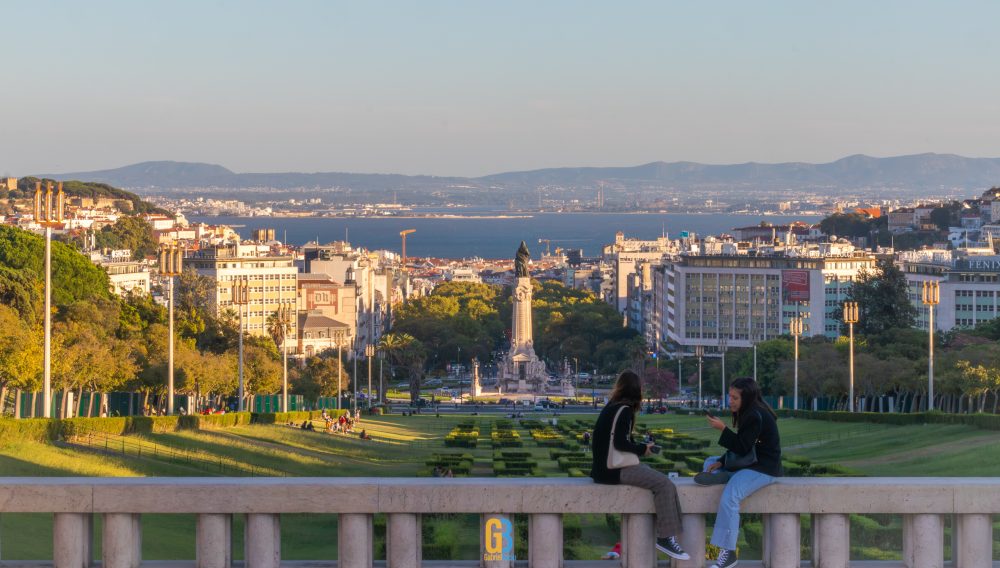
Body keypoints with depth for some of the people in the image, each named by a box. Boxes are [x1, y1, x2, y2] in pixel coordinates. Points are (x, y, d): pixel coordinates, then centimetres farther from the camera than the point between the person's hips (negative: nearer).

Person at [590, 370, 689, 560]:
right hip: (614, 470, -10)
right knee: (665, 484, -14)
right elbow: (620, 444, -20)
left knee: (650, 472, 26)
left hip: (606, 466, 10)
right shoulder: (624, 410, -12)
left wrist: (640, 447, 9)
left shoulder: (611, 407, 14)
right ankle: (665, 537, -13)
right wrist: (643, 449, -5)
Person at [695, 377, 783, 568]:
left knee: (729, 497, -29)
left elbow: (741, 447, -20)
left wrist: (723, 429, -21)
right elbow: (740, 447, 14)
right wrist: (721, 462, 3)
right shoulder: (748, 413, 13)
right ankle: (719, 476, -10)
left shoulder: (756, 416, -18)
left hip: (764, 468, -11)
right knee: (710, 462, 24)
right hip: (749, 462, 11)